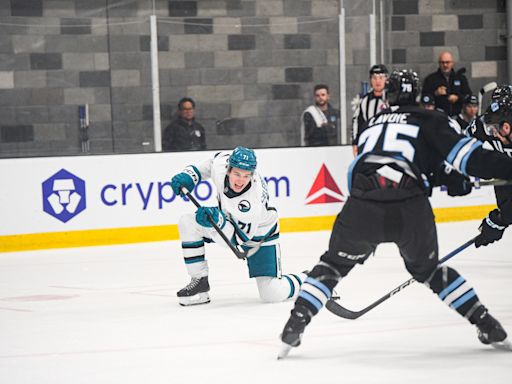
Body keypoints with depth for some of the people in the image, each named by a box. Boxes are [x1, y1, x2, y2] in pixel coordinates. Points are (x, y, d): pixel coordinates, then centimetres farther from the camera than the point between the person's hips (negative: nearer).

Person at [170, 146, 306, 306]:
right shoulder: (221, 164, -26)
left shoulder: (252, 201, -41)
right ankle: (200, 281, -4)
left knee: (272, 294, -13)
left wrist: (217, 221, -48)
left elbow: (238, 238, -34)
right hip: (228, 217, 6)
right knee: (187, 223, -16)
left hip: (259, 235, -6)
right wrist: (189, 175, -8)